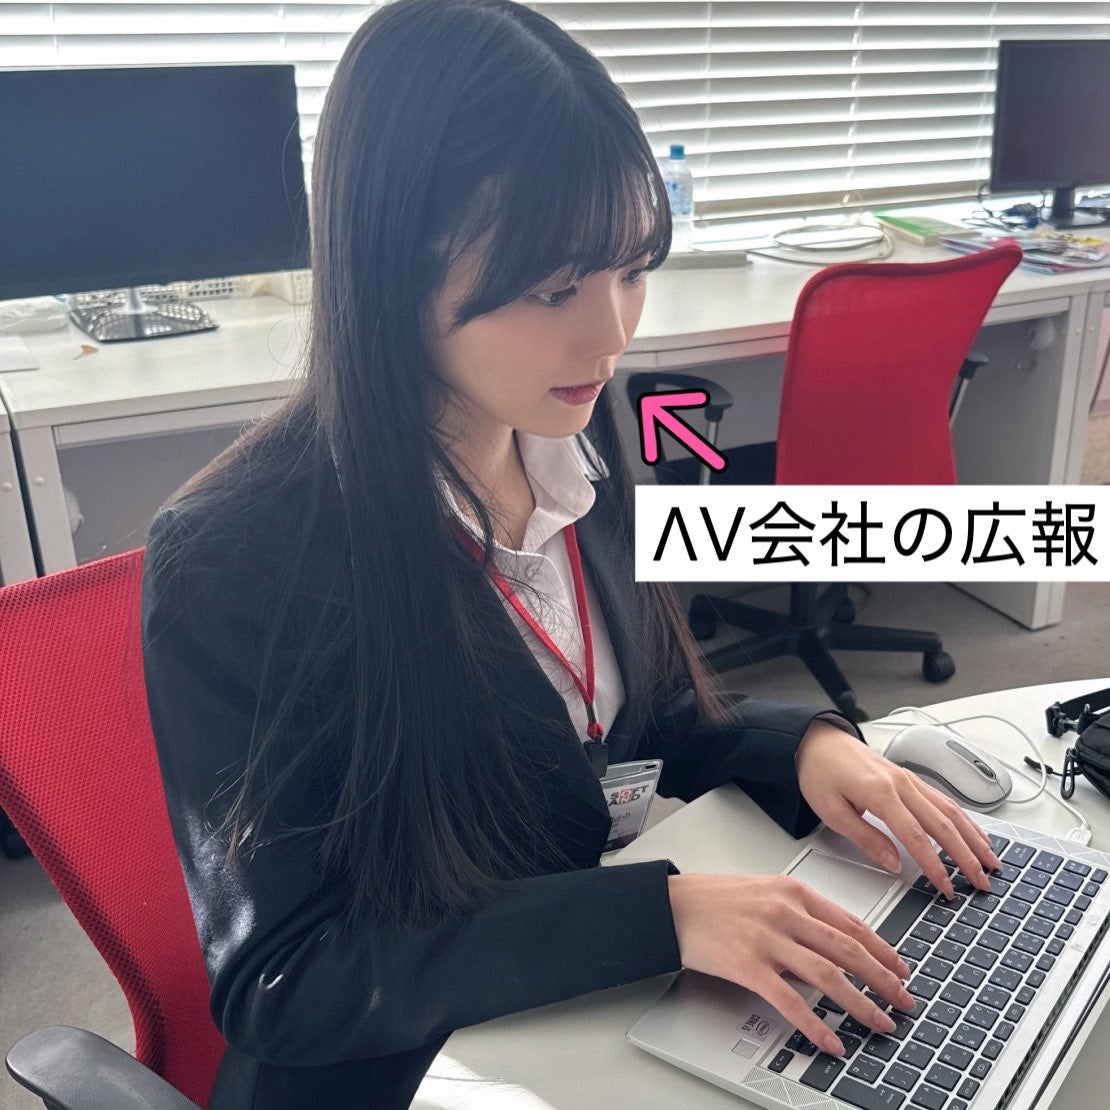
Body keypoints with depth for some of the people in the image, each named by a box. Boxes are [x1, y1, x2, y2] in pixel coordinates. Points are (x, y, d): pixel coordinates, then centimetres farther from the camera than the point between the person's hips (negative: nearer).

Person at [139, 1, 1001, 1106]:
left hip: (611, 1018, 5)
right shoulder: (230, 561, -25)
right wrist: (658, 912, -30)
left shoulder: (575, 450, -6)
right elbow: (278, 982, -22)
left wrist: (800, 744, -13)